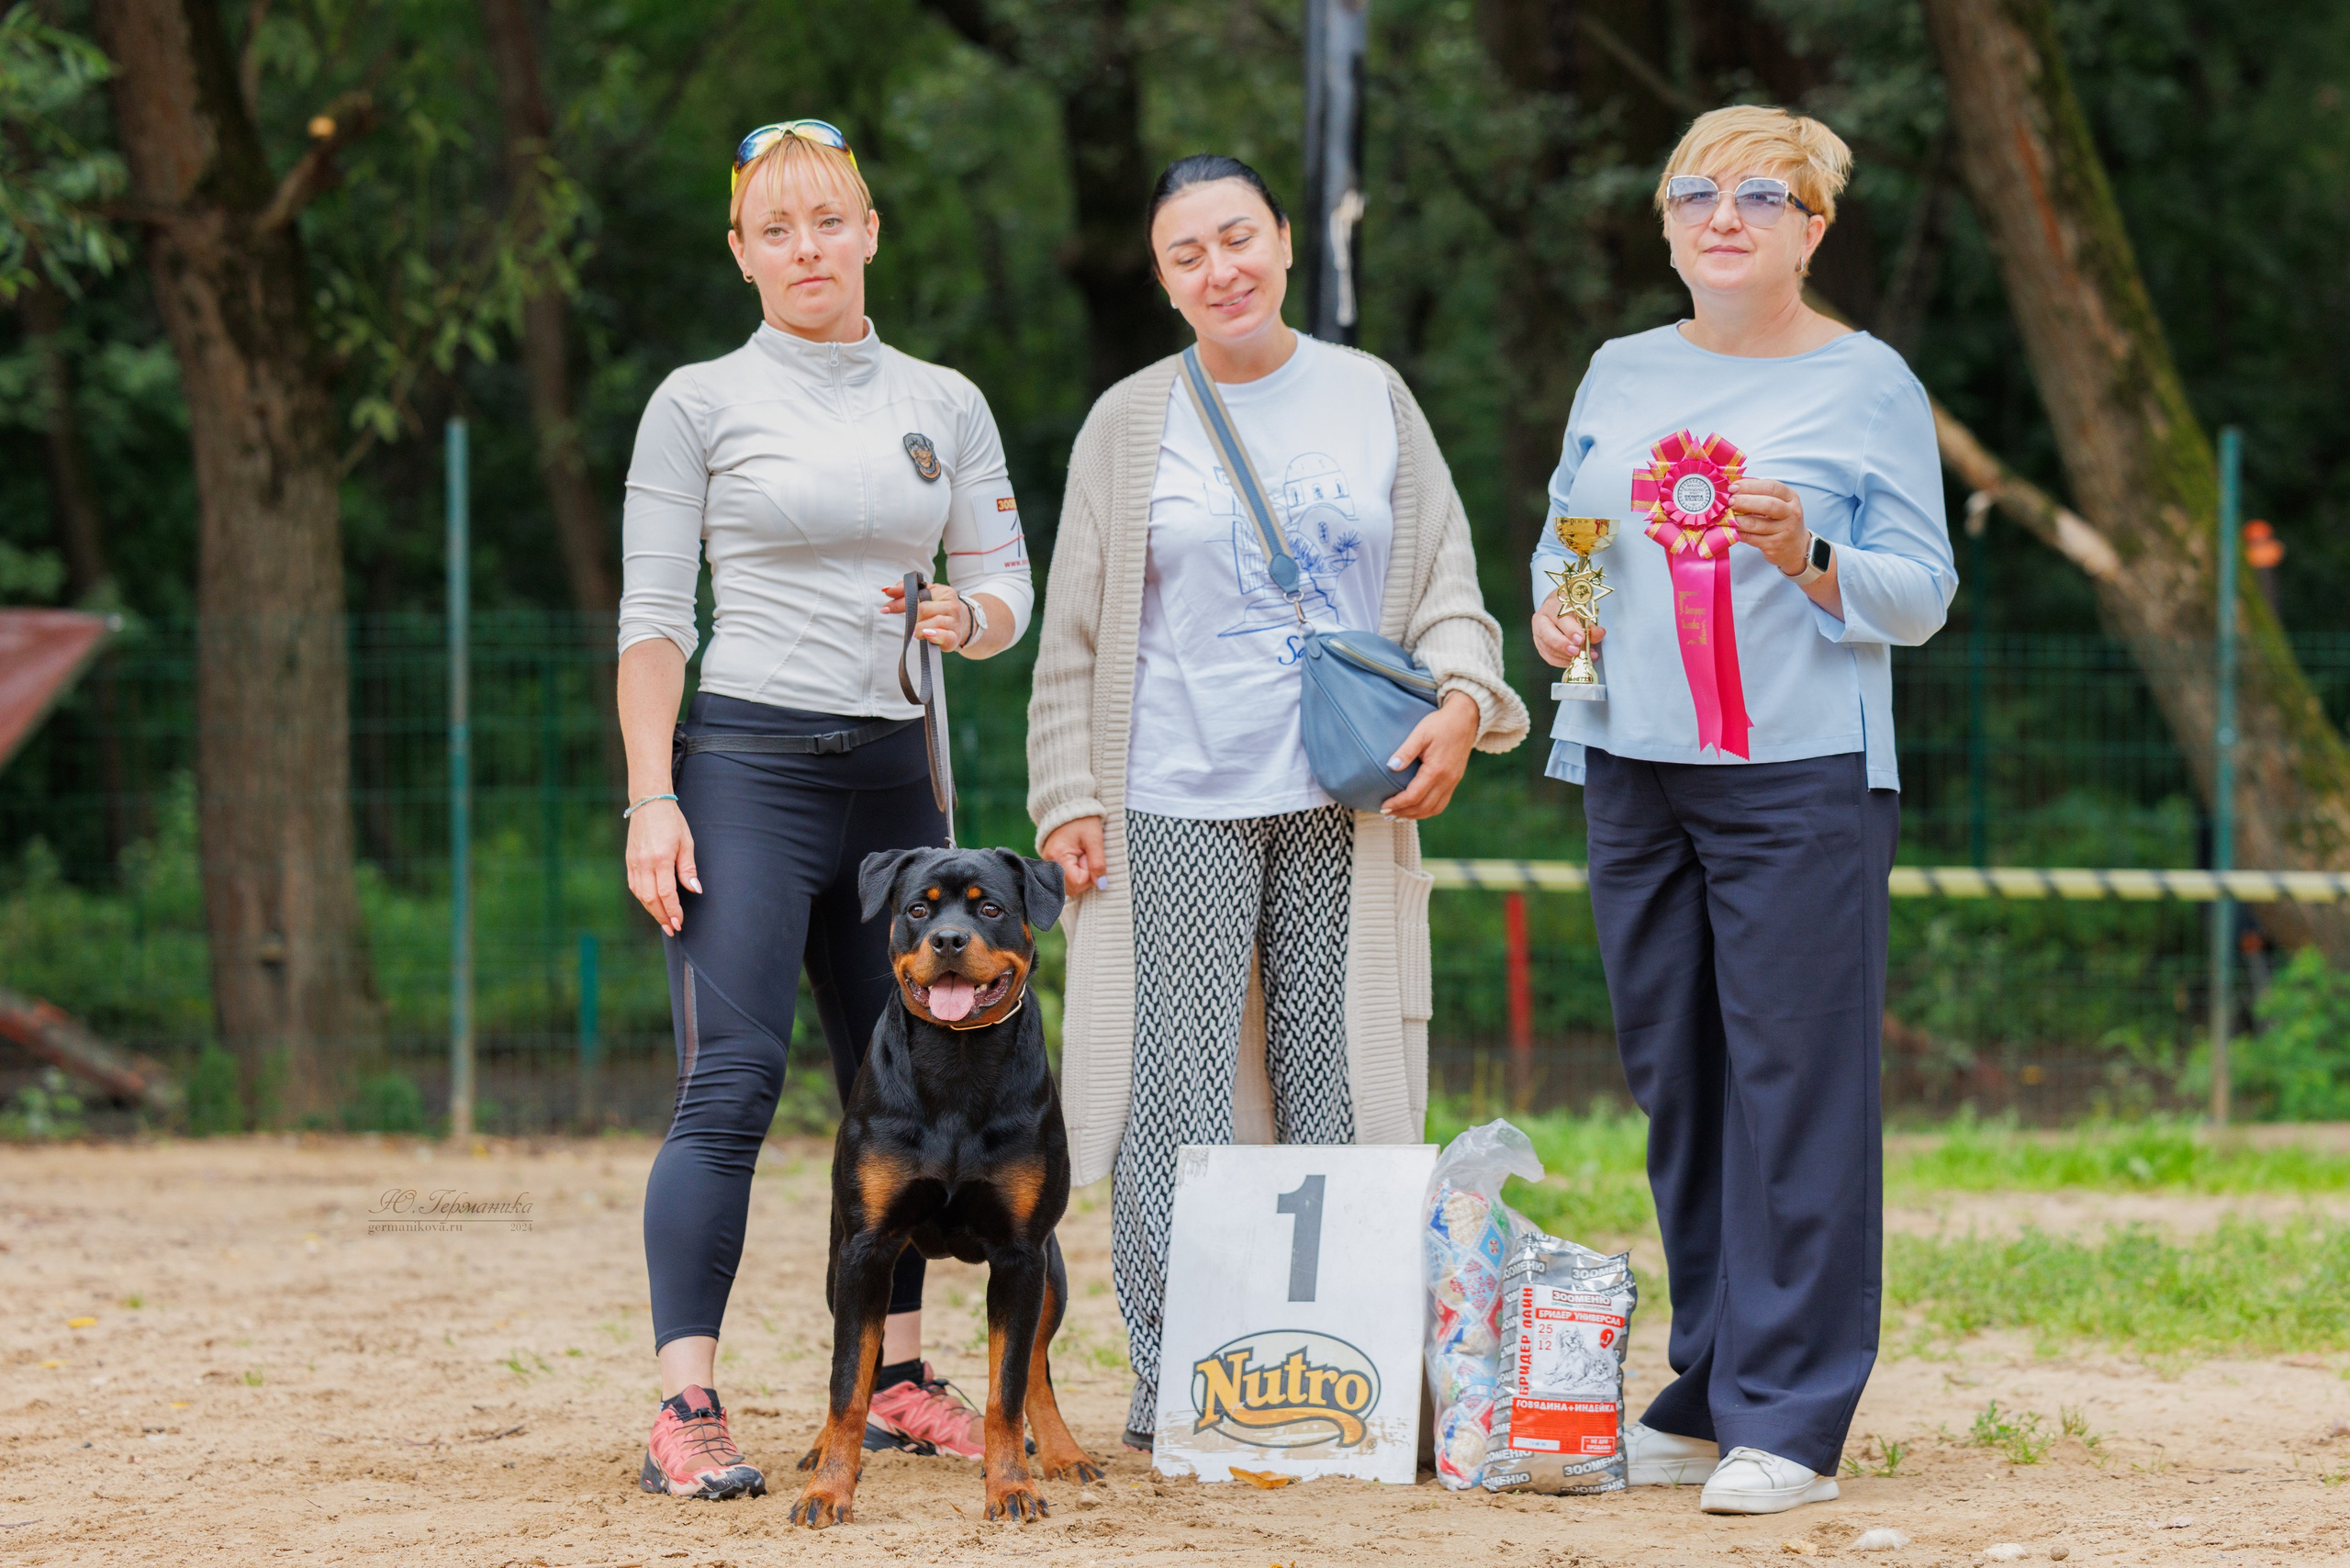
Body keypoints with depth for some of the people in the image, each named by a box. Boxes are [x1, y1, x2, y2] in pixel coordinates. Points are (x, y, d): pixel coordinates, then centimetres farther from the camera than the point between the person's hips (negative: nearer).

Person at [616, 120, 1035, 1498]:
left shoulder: (945, 405, 12)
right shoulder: (701, 403, 1)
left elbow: (1011, 591, 12)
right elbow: (653, 618, -2)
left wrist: (966, 619, -13)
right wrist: (652, 803, -11)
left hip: (893, 767, 5)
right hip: (746, 764, -5)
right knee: (732, 1087, -14)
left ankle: (897, 1382, 18)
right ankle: (687, 1411, -18)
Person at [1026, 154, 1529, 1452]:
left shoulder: (1370, 398, 11)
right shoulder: (1131, 423, 6)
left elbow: (1444, 573, 12)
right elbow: (1077, 630, 8)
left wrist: (1460, 695, -7)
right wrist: (1066, 798, 1)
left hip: (1345, 807, 2)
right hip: (1176, 807, -1)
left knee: (1340, 1087, 1)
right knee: (1175, 1094, -4)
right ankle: (1172, 1383, 2)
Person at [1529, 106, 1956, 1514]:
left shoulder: (1868, 383, 1)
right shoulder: (1622, 376, 15)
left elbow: (1926, 594, -1)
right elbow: (1566, 535, 23)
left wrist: (1811, 561, -19)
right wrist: (1556, 609, 1)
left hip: (1802, 774, -5)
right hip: (1635, 768, 5)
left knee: (1796, 1083, -8)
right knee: (1674, 1083, 7)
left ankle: (1790, 1422, -8)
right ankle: (1708, 1396, 15)